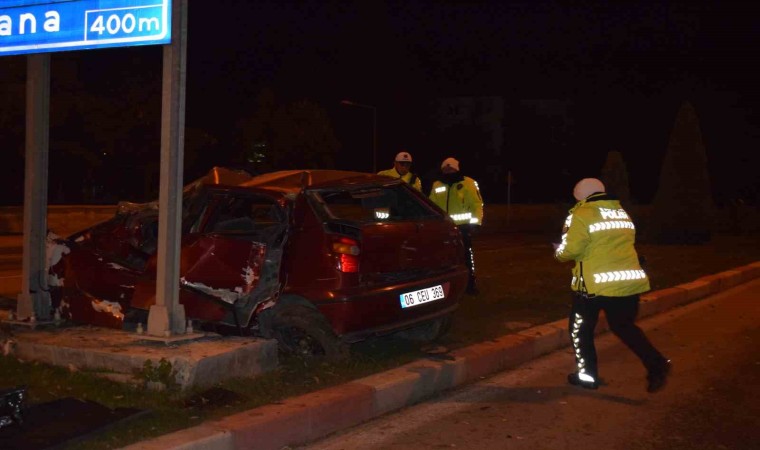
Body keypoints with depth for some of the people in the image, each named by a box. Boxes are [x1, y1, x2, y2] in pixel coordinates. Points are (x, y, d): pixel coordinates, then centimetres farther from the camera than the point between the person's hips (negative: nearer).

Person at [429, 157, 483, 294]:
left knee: (466, 254, -2)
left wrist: (475, 223, -14)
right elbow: (432, 205, 17)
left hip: (462, 226, -5)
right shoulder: (437, 185, 12)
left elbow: (476, 204, -7)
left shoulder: (468, 183, -4)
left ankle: (471, 282, 4)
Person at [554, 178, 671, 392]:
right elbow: (617, 246, 19)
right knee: (624, 326, 20)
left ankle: (587, 375, 17)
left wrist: (558, 252, 9)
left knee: (580, 329, 13)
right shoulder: (622, 212, 16)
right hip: (629, 280, 6)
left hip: (596, 283, -6)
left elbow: (570, 250, -12)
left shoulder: (581, 214, -7)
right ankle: (657, 364, 2)